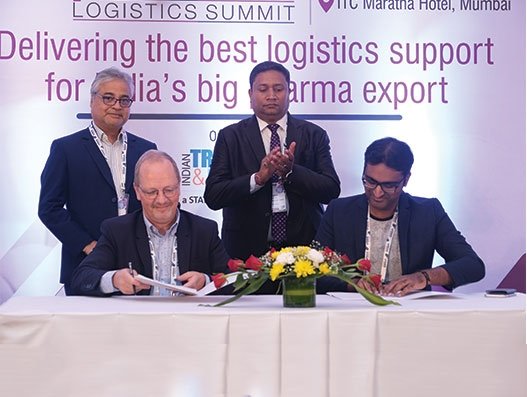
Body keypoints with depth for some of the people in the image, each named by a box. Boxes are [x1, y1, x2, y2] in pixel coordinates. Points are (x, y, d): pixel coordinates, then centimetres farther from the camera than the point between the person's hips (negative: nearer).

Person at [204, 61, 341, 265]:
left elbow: (332, 189, -4)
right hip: (247, 249, -1)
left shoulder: (313, 135, 4)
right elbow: (212, 196, -7)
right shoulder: (230, 137, 1)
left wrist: (291, 171, -18)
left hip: (303, 247, 1)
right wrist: (258, 178, -20)